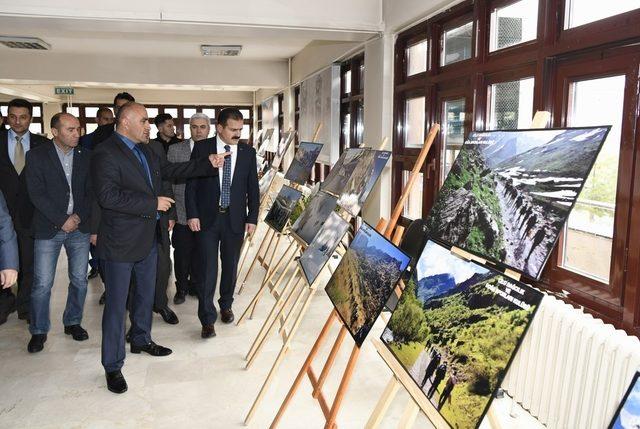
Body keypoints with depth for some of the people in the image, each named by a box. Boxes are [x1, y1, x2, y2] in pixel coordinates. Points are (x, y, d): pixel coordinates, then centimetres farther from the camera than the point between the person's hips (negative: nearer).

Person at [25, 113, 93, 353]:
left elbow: (91, 192, 5)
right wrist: (62, 220, -14)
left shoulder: (86, 157, 5)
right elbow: (37, 194, -9)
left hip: (79, 227, 3)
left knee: (79, 279, 8)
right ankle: (39, 331, 18)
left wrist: (79, 217, -8)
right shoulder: (36, 156, -4)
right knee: (42, 284, 1)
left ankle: (73, 322, 27)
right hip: (48, 229, -3)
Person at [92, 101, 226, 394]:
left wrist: (209, 164, 8)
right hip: (120, 243, -8)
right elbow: (108, 196, -27)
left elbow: (171, 171, 17)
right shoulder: (105, 154, -18)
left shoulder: (145, 152, 9)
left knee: (146, 294, 22)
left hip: (147, 239, 9)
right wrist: (153, 203, -23)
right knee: (116, 304, 2)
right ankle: (113, 366, 14)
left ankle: (141, 340, 42)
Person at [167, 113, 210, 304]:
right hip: (182, 214, -1)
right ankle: (182, 287, 28)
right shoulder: (175, 150, 0)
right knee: (181, 254, 8)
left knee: (200, 254, 11)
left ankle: (196, 285, 30)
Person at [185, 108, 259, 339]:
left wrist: (252, 218, 0)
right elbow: (191, 184, -1)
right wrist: (192, 214, -8)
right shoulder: (202, 148, -2)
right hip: (207, 217, -2)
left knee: (230, 266, 13)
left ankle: (226, 306, 34)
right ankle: (207, 319, 5)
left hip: (235, 218, 2)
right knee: (208, 267, -3)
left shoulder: (248, 152, 3)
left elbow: (253, 188, 5)